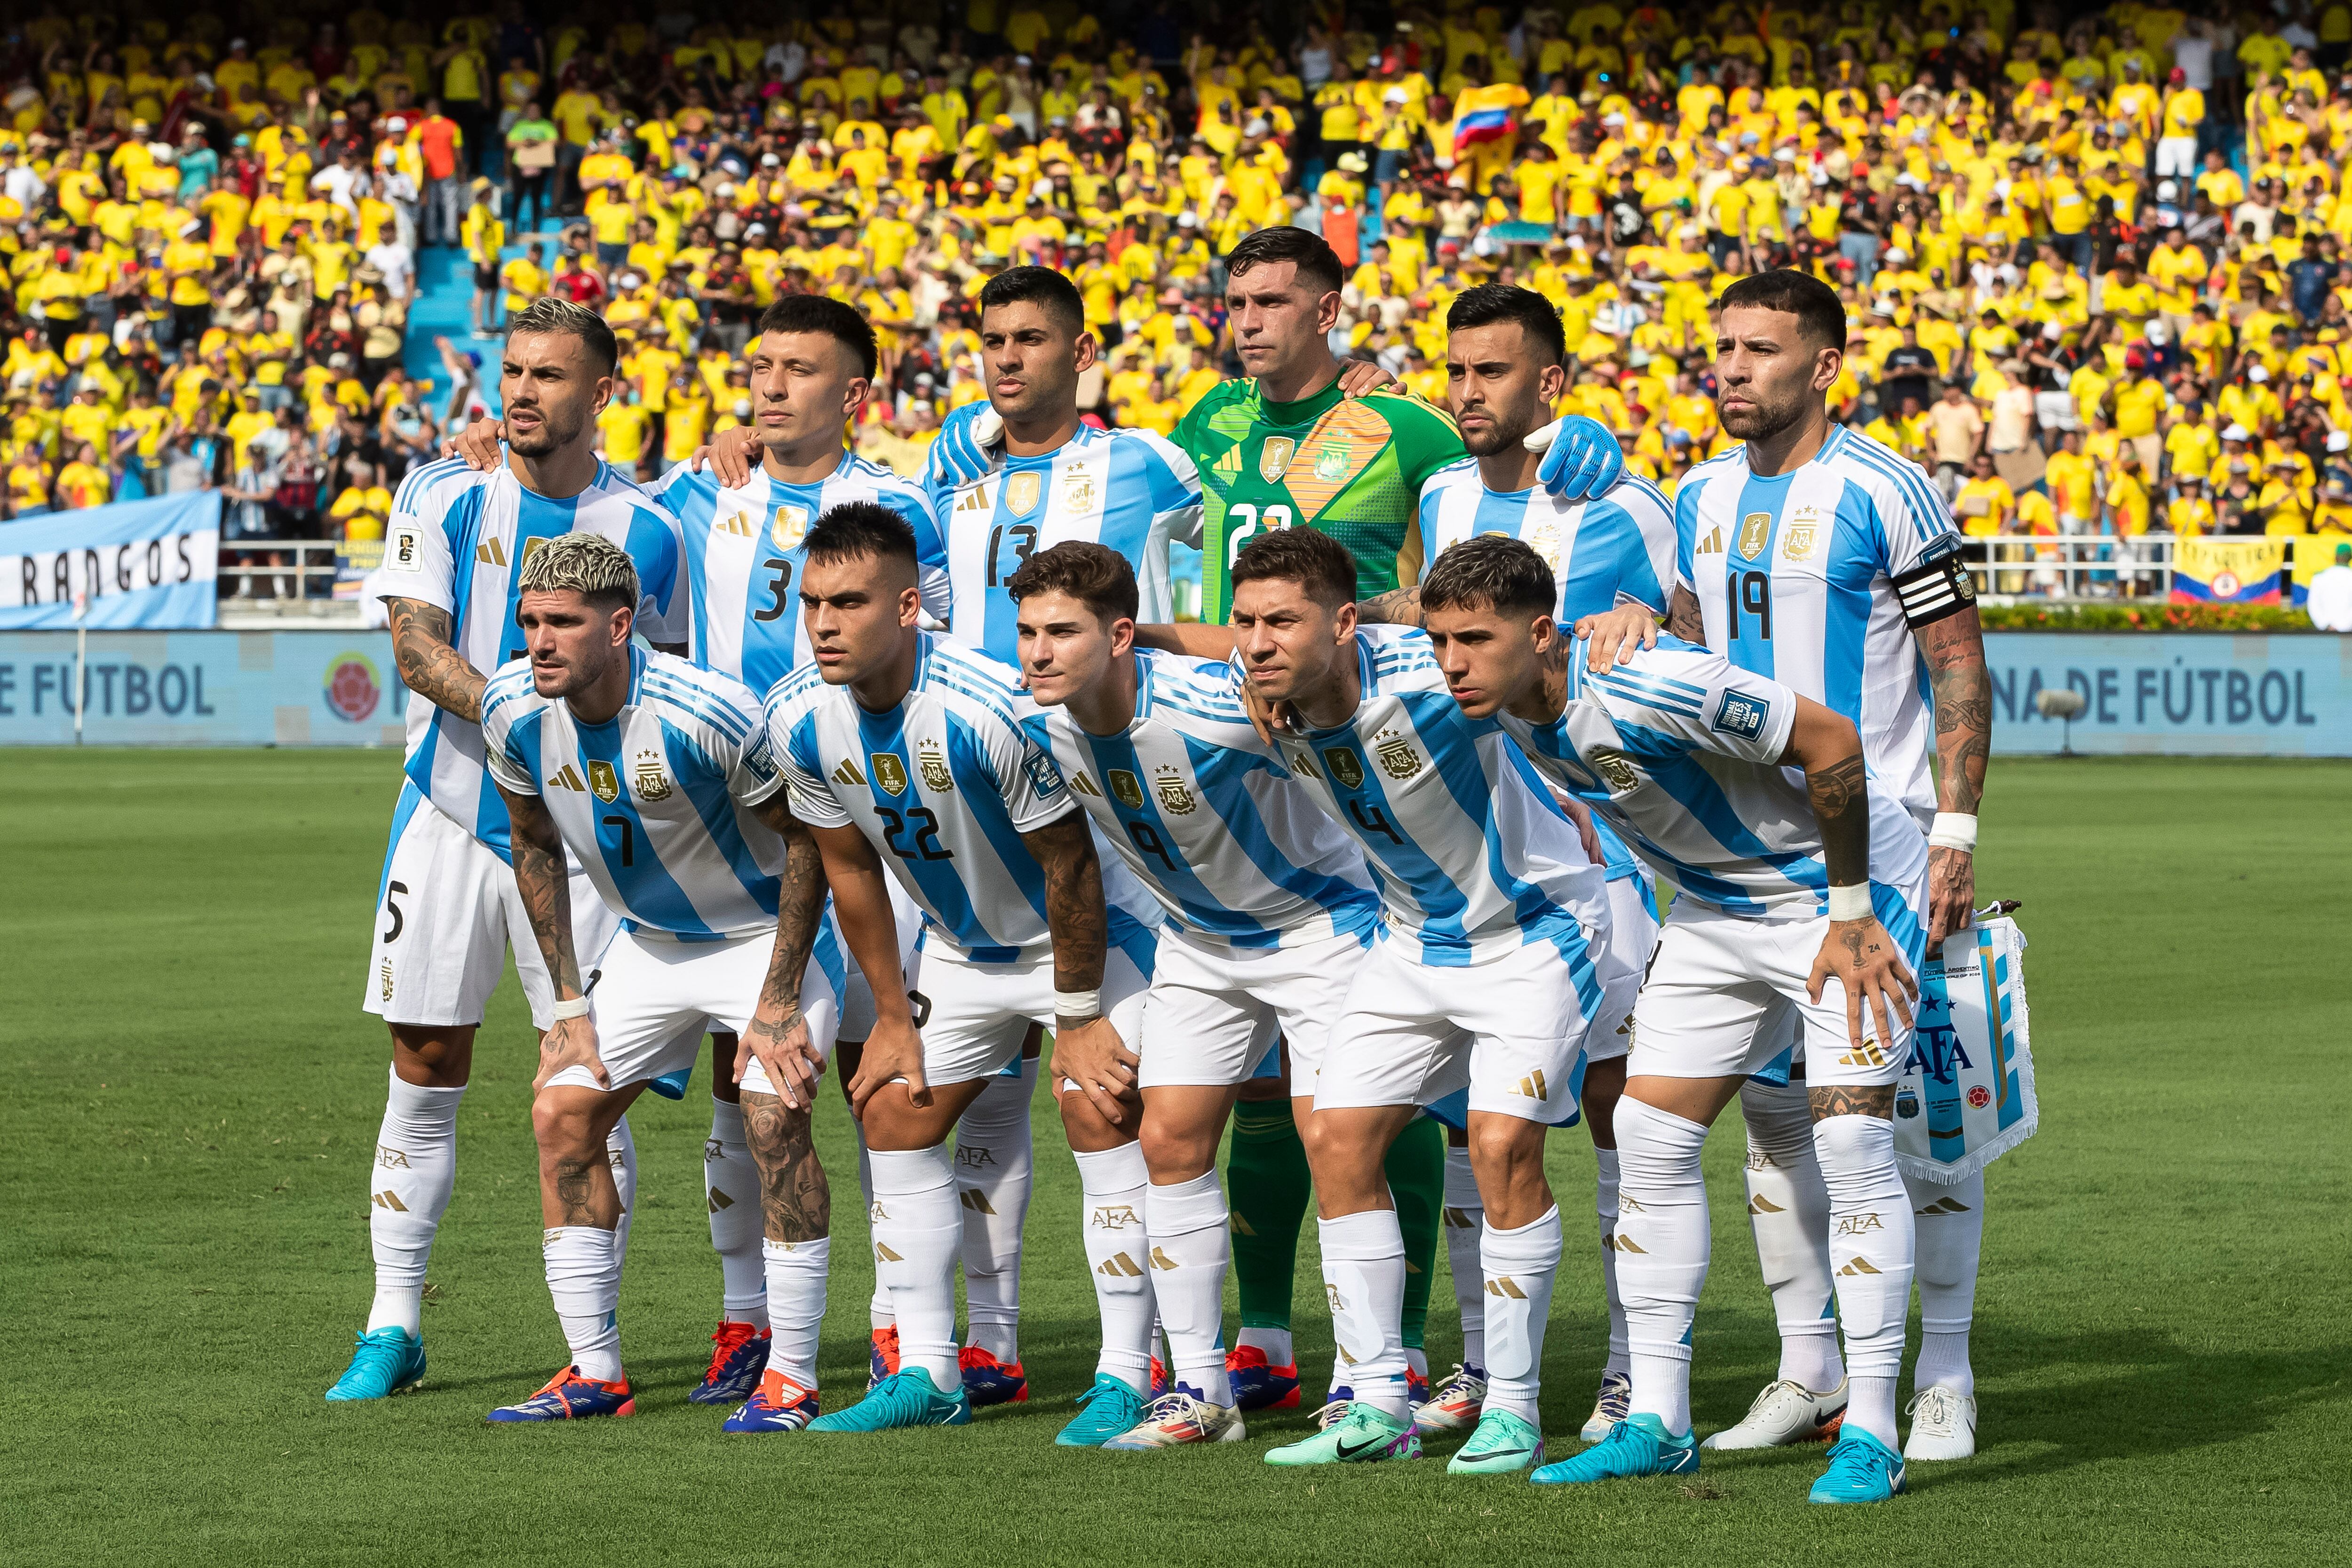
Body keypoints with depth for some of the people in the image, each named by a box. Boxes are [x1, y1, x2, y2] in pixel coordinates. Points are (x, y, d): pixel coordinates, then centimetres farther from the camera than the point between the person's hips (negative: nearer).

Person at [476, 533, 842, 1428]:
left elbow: (807, 837, -19)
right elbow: (535, 845, 4)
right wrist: (569, 1003, 1)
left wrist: (778, 1003, -20)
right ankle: (595, 1373, 7)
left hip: (767, 930, -6)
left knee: (774, 1115, -22)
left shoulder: (708, 715, -32)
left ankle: (792, 1378, -13)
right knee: (562, 1112, -3)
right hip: (649, 942, 6)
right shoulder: (514, 711, -15)